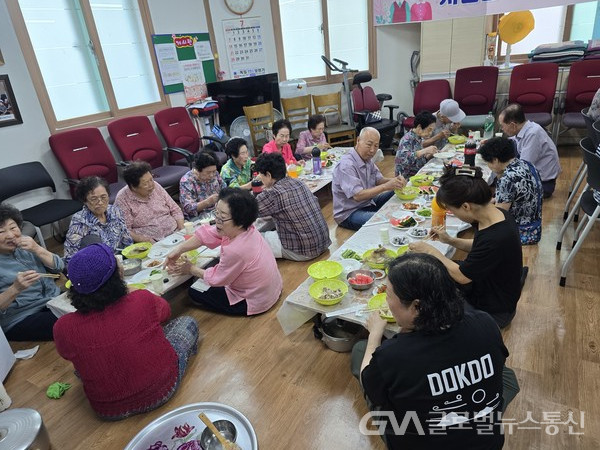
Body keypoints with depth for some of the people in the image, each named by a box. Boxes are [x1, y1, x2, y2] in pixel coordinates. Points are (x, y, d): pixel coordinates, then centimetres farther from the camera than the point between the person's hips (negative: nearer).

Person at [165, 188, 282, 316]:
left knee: (194, 292, 9)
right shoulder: (244, 228, -16)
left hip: (255, 303, -8)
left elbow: (216, 278, -18)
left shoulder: (235, 251, -37)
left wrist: (190, 269, -3)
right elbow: (206, 234, -8)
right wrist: (179, 250, -14)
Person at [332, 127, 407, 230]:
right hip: (349, 213, -10)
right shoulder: (346, 165, -25)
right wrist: (386, 186, -32)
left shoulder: (367, 159, 6)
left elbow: (379, 180, 8)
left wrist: (395, 180, -14)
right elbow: (357, 196, -31)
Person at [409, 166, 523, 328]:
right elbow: (479, 247, 10)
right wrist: (450, 240, -3)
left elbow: (462, 276, -25)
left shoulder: (497, 238, -36)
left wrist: (432, 251, -14)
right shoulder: (497, 214, -9)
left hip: (494, 312, -8)